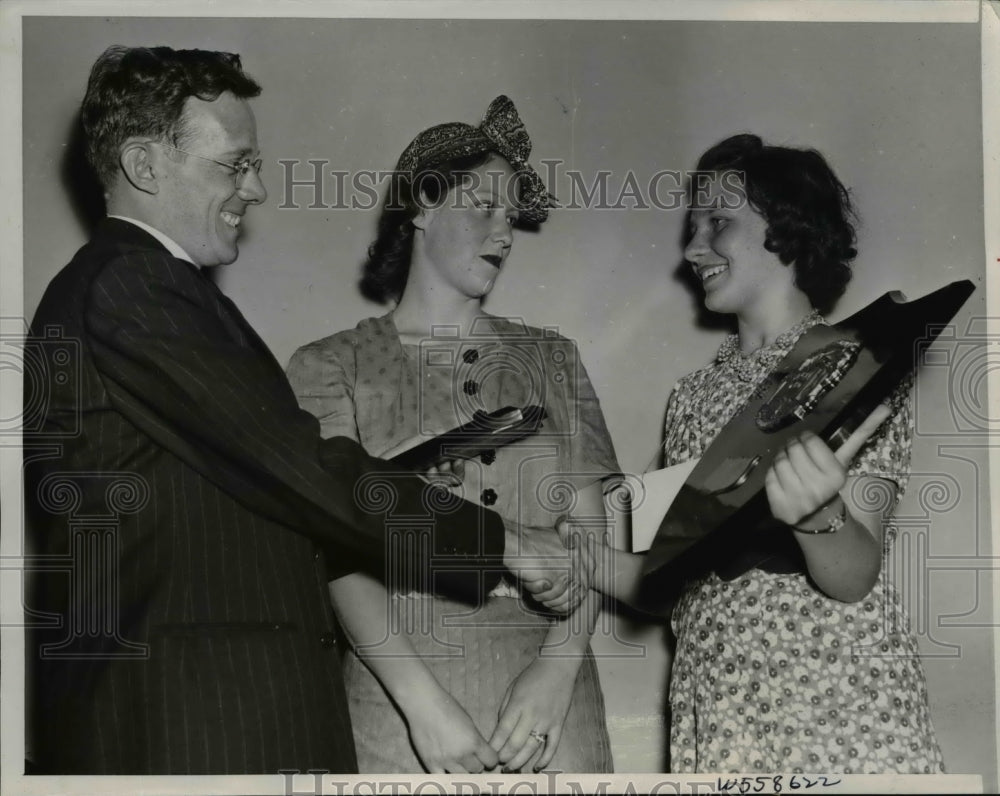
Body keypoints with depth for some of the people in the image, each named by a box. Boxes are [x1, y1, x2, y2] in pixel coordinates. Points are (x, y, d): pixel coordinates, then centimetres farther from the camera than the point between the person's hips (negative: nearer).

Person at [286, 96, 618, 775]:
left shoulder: (552, 360, 13)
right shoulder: (332, 368, 4)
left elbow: (589, 531, 6)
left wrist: (558, 667, -11)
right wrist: (423, 700, -17)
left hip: (548, 698, 3)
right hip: (400, 695, -2)